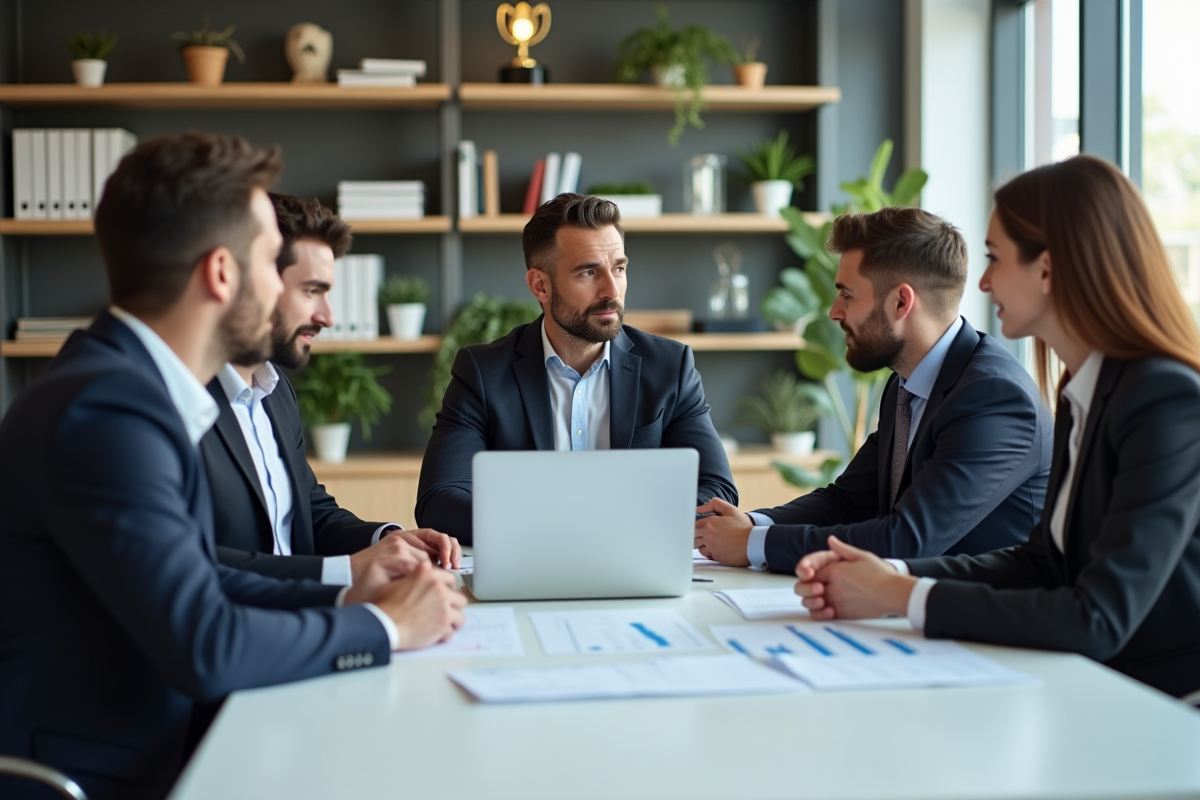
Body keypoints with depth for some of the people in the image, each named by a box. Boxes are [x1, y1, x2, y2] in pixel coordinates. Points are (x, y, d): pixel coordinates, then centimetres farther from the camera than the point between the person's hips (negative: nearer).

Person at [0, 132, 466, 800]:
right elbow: (203, 648, -24)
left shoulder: (133, 384, 5)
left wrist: (343, 600, 1)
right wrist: (382, 627, -11)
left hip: (150, 744, 8)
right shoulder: (105, 408, -22)